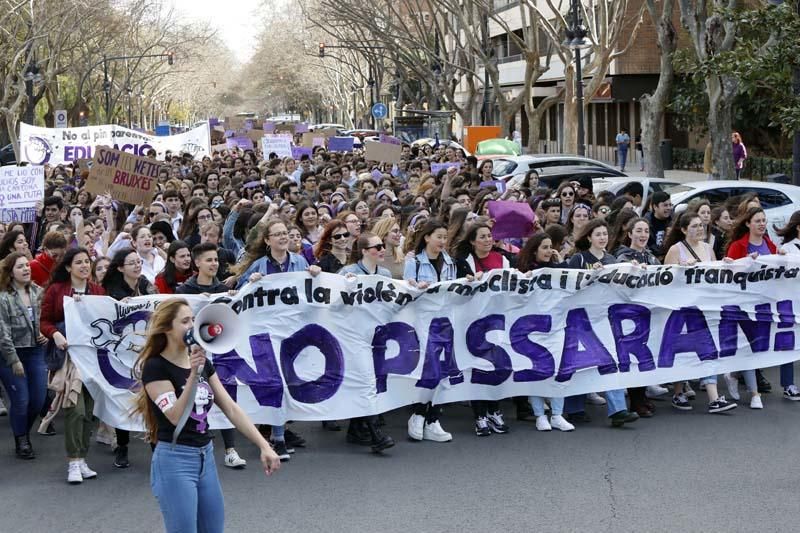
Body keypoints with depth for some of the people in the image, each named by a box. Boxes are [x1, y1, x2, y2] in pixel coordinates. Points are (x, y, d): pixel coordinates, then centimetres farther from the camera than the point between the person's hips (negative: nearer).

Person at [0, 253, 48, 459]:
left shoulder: (39, 292, 3)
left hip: (35, 351, 5)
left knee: (39, 399, 6)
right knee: (20, 400, -2)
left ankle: (24, 432, 31)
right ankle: (21, 442, 18)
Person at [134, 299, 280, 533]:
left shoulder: (203, 363, 9)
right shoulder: (155, 367, -12)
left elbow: (230, 408, 8)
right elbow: (177, 417, -19)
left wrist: (263, 445, 2)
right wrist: (193, 374, -27)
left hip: (206, 458, 7)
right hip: (174, 461, -7)